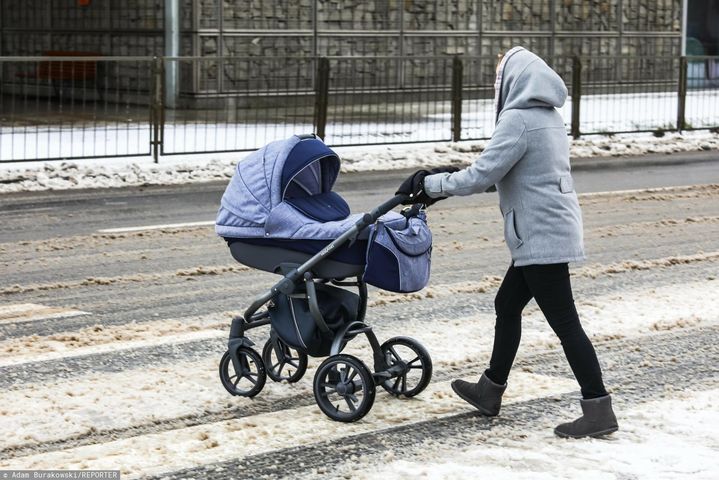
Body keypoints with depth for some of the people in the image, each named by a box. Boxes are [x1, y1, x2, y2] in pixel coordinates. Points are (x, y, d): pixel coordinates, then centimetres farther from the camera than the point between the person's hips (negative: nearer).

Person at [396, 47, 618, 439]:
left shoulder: (518, 120, -16)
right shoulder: (547, 117, 14)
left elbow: (480, 177, -19)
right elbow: (500, 173, 20)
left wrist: (431, 184, -7)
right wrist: (442, 179, 15)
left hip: (542, 237, -10)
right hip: (549, 233, 10)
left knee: (564, 321, -7)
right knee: (507, 305, 19)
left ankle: (598, 410, -6)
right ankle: (490, 391, 31)